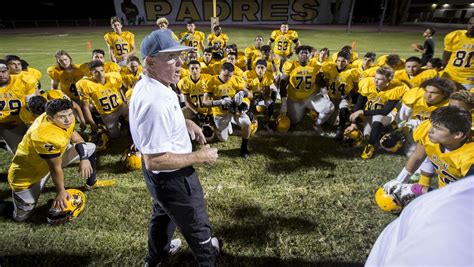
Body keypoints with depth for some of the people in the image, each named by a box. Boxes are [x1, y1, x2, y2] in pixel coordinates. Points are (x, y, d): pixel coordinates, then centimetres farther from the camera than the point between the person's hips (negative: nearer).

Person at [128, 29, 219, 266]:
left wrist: (185, 123, 2)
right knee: (197, 226, 19)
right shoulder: (155, 102, -36)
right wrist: (200, 156, -25)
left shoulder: (146, 85, -3)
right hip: (171, 178, -10)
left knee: (163, 214, 35)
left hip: (161, 176, 10)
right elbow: (155, 160, -35)